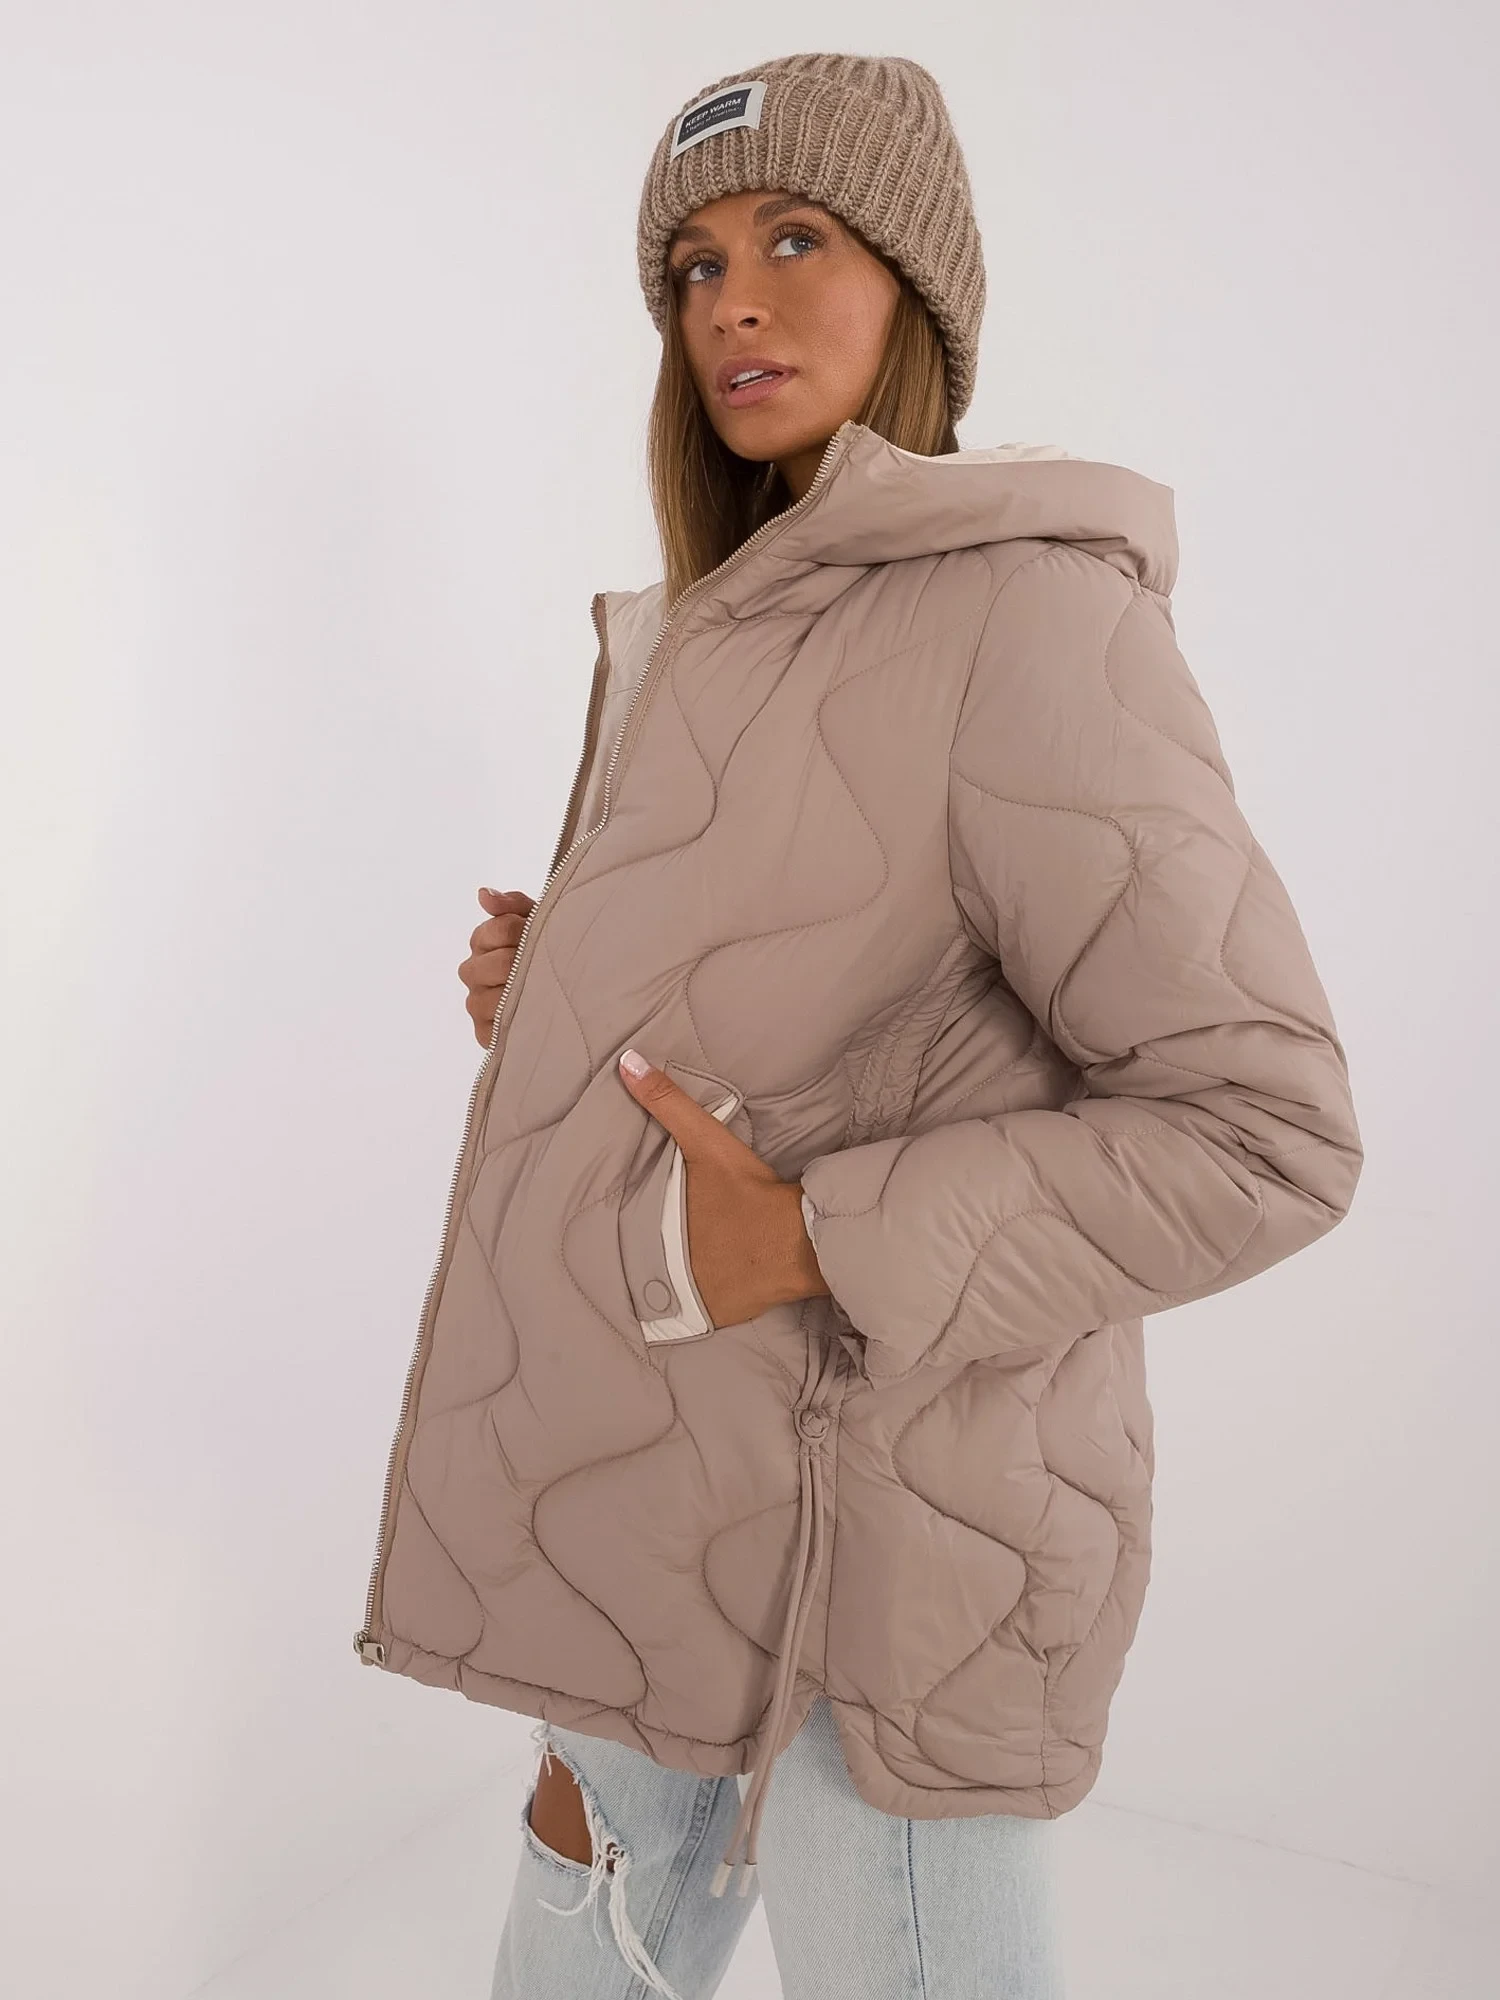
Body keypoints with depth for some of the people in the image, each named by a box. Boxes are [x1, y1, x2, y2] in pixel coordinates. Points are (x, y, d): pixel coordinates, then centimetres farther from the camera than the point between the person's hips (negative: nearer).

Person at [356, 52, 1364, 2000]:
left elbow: (1258, 1129, -22)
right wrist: (564, 983, 1)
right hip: (685, 1476, 9)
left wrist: (808, 1240, -25)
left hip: (881, 1512, -9)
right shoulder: (766, 620, 9)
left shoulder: (1032, 614, -20)